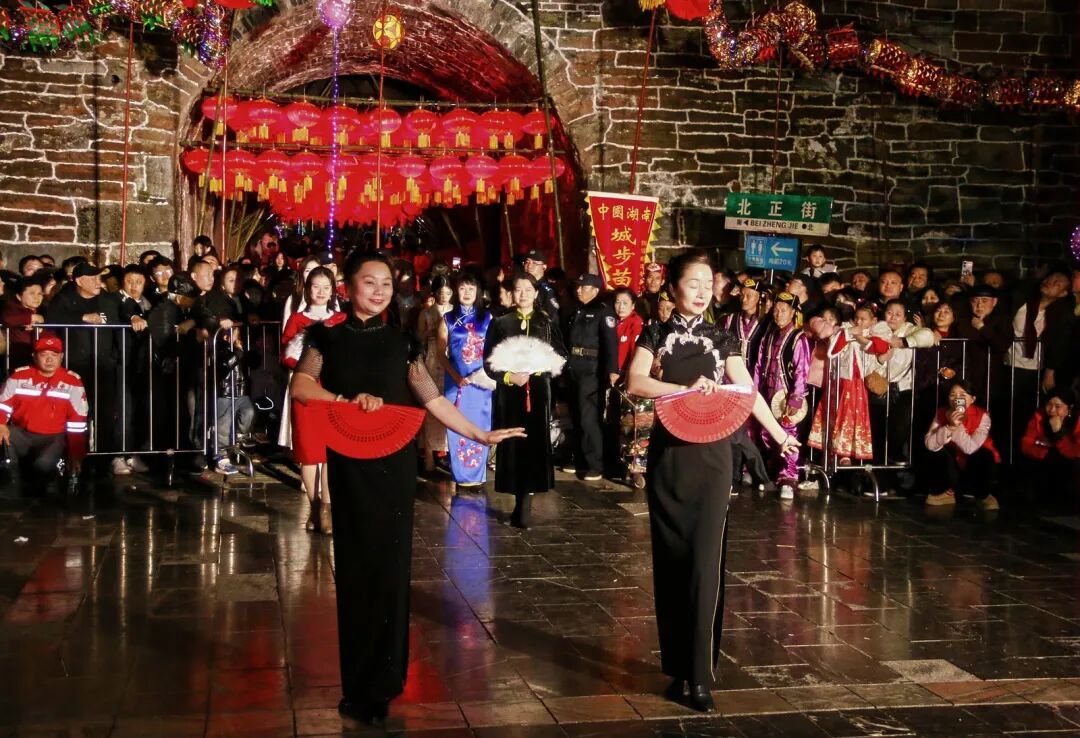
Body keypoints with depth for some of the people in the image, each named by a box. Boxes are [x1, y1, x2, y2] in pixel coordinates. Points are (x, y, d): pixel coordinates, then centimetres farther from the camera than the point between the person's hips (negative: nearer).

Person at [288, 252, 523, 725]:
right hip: (349, 464, -1)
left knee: (389, 566, 1)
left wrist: (480, 435, 0)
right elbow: (299, 387, -9)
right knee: (355, 567, 3)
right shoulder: (328, 338, 3)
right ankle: (359, 684, 13)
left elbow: (433, 400, 4)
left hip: (394, 462, 1)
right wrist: (349, 401, -18)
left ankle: (378, 686, 11)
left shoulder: (401, 342, 5)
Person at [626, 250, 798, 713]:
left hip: (711, 454, 0)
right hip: (667, 453, 0)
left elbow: (747, 391, 9)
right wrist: (686, 388, -20)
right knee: (670, 561, 4)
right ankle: (676, 668, 14)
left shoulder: (721, 338, 8)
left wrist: (780, 434, 8)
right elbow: (636, 383, -11)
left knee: (705, 562, -6)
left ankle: (700, 675, -4)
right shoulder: (656, 334, 5)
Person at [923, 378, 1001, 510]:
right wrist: (950, 427, -37)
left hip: (975, 468, -2)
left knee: (984, 455, -32)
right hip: (952, 467, 2)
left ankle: (983, 496, -5)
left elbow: (970, 448, -32)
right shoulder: (942, 414, -12)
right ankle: (944, 492, 1)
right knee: (936, 453, -24)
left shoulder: (982, 416, -20)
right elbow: (930, 444, -26)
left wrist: (958, 426, -37)